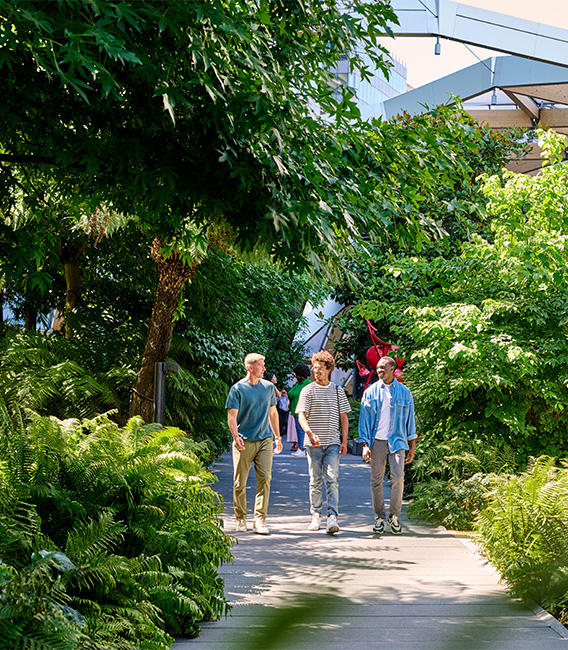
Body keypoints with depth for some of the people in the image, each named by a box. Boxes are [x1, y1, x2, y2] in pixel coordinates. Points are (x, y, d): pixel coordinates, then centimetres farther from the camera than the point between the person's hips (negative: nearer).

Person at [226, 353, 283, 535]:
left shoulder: (268, 387, 11)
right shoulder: (238, 389, -3)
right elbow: (232, 416, -6)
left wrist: (277, 436, 23)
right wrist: (236, 436, -21)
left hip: (265, 440, 3)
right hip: (244, 443, -3)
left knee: (265, 478, -9)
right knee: (240, 482, 2)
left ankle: (260, 520, -7)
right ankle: (241, 518, 18)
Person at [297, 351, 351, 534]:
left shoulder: (338, 390, 10)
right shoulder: (308, 390, 4)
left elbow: (344, 417, 13)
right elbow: (302, 416, -4)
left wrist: (344, 441, 4)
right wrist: (310, 433, -22)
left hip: (333, 442, 0)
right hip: (313, 443, 0)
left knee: (332, 479, -10)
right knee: (315, 481, 5)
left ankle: (332, 517, -15)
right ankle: (316, 516, 15)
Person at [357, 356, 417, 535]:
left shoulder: (404, 392, 7)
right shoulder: (370, 392, 6)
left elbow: (410, 419, 12)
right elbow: (364, 419, 7)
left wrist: (412, 446, 9)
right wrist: (365, 444, -2)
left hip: (397, 441, -1)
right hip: (377, 441, 1)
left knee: (398, 477, -12)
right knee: (376, 480, 1)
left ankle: (394, 515, 5)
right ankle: (379, 518, 12)